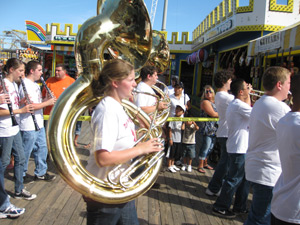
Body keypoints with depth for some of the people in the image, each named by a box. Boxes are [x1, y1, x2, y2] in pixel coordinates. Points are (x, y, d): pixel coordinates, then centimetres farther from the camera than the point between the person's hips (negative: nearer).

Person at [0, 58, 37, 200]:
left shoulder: (14, 84, 10)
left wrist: (22, 102, 0)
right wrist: (21, 110, -26)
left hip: (14, 128, 9)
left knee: (20, 158, 14)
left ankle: (19, 191, 27)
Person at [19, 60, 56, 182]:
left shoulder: (35, 84, 13)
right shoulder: (25, 85, -18)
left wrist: (47, 99, 3)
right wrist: (47, 103, -19)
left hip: (38, 124, 10)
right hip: (28, 126, -10)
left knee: (41, 148, 16)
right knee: (26, 152, 6)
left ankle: (40, 173, 28)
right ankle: (21, 175, 23)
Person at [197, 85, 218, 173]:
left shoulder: (214, 102, 16)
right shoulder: (205, 102, -10)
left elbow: (217, 113, 16)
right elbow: (213, 114, -15)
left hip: (214, 129, 8)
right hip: (207, 129, -8)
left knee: (210, 148, 15)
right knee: (205, 148, -4)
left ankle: (205, 163, 29)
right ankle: (200, 166, 7)